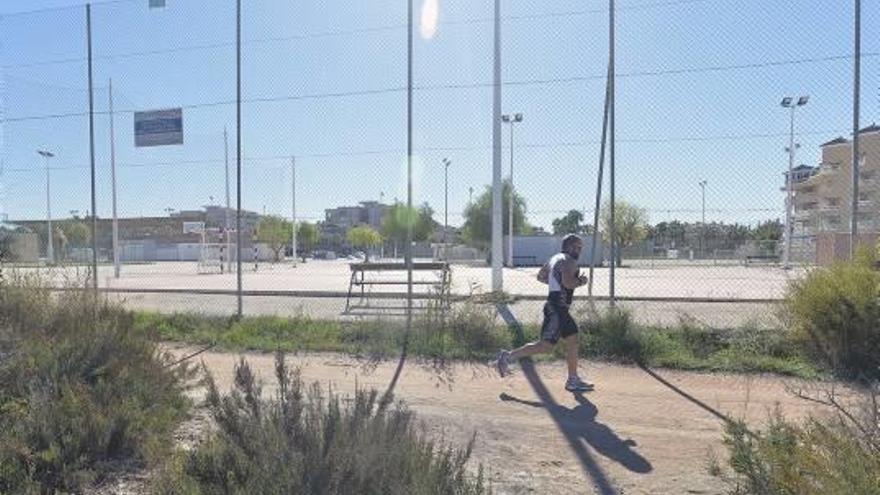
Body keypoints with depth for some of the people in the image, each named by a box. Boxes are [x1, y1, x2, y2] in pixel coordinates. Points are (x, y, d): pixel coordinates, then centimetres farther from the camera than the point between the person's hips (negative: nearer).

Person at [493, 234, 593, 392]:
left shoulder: (555, 259, 18)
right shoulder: (569, 261, -11)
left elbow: (540, 276, 26)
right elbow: (568, 282, -27)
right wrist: (580, 281, -8)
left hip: (557, 308, 11)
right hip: (557, 308, -11)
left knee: (572, 341, 14)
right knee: (545, 345, -9)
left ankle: (573, 380, 21)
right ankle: (508, 356, -4)